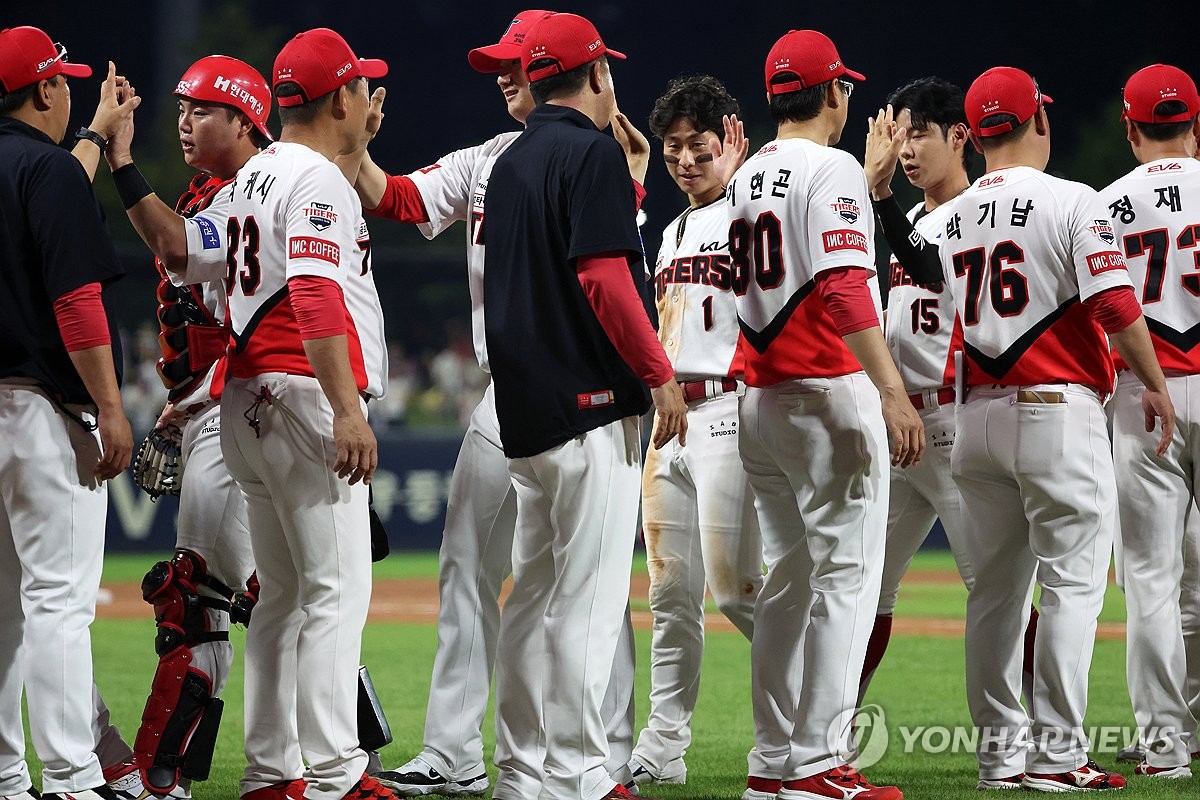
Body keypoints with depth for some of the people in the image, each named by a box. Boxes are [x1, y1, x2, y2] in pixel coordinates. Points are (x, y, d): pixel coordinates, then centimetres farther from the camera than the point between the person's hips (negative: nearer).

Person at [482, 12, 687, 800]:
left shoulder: (510, 164, 17)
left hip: (523, 405, 9)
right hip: (591, 404, -9)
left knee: (535, 591, 12)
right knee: (589, 591, -8)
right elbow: (604, 277, -18)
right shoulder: (593, 151, -10)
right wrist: (661, 375, -15)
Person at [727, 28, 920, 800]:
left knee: (790, 575, 13)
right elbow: (843, 286, -23)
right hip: (830, 393, -8)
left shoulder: (748, 177, 15)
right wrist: (891, 389, -30)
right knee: (847, 572, -7)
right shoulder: (832, 168, -10)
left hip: (761, 398, 8)